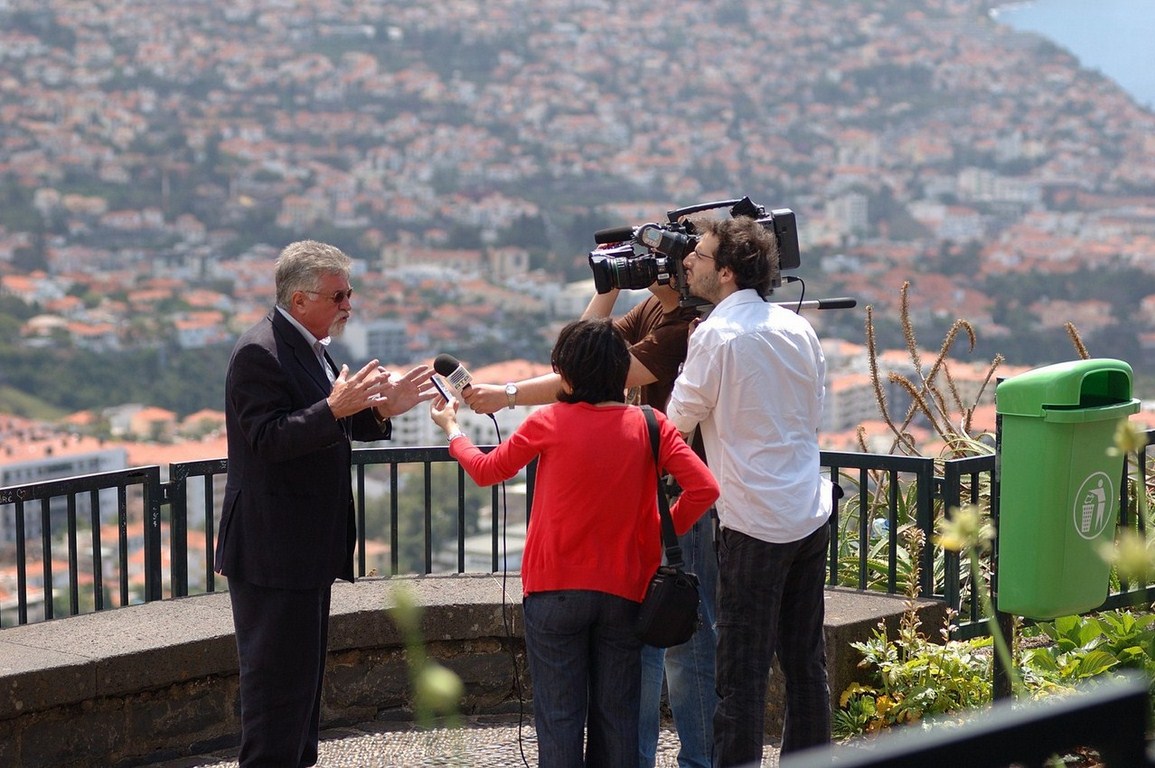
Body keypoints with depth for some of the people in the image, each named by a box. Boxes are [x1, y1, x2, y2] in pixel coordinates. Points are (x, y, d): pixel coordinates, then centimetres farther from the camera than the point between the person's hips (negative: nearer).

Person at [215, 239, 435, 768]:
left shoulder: (308, 348, 13)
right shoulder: (259, 353, -18)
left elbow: (329, 429, 18)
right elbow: (268, 439, -26)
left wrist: (379, 411, 2)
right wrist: (335, 410, -35)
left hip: (308, 546, 11)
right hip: (273, 551, -11)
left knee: (303, 672, 19)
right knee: (278, 677, -6)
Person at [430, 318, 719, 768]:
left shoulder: (548, 423, -8)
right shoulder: (649, 426, -4)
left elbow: (485, 472, 7)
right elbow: (704, 488, -13)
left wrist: (451, 429, 25)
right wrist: (664, 532, 2)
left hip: (555, 591, -2)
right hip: (623, 592, 2)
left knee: (559, 716, 4)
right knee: (616, 716, 10)